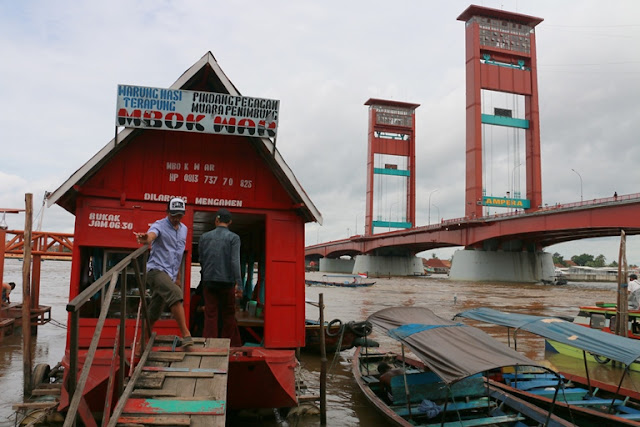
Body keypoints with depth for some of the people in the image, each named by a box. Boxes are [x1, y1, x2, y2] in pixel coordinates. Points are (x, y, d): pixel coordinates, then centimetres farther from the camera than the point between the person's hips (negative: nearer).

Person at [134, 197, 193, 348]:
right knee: (176, 294, -30)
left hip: (169, 275, 7)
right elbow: (152, 235, -30)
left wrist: (177, 277, 26)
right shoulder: (159, 225, -5)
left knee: (154, 313, 7)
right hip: (156, 270, -7)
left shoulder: (183, 229, 16)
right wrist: (145, 239, -55)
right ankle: (186, 334, -31)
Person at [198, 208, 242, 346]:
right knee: (228, 314, 9)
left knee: (210, 315, 5)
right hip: (227, 281, -2)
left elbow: (201, 260, 12)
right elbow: (235, 261, -14)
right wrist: (238, 283, -17)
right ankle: (232, 345, 14)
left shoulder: (204, 237, 6)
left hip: (209, 281, 2)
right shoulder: (233, 238, -5)